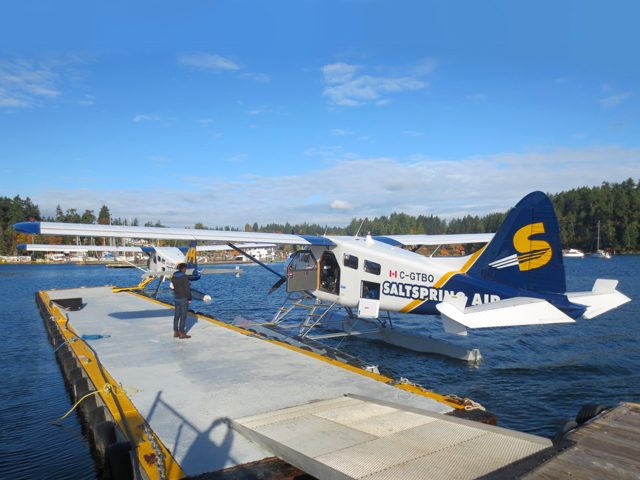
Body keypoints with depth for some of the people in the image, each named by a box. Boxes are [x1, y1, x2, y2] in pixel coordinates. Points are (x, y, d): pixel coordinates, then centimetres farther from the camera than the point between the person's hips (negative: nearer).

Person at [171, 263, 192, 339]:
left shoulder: (173, 277, 8)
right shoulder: (184, 277, -15)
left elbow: (173, 287, 13)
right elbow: (187, 289, -15)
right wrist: (189, 298, -5)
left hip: (176, 299, 7)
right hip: (184, 299, -7)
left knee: (176, 316, 13)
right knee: (183, 316, -3)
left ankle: (176, 332, 20)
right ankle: (181, 333, 0)